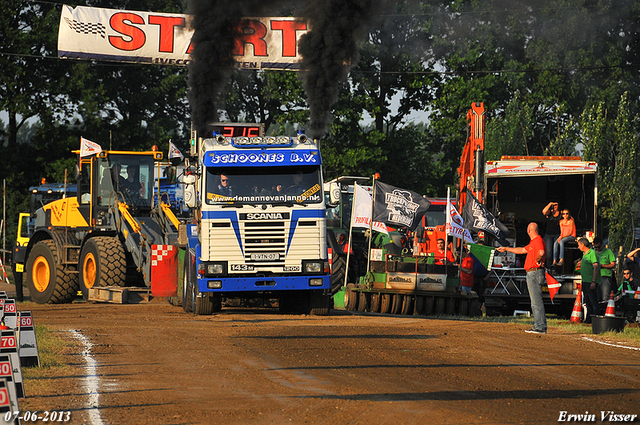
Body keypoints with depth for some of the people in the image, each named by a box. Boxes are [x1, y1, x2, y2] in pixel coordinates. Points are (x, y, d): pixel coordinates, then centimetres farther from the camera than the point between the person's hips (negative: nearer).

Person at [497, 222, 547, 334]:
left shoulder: (538, 240, -12)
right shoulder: (533, 242, 20)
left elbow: (541, 252, -33)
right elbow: (522, 250, 34)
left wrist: (537, 260, -15)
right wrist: (506, 249, 40)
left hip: (535, 273, -11)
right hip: (532, 274, 11)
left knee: (536, 301, -11)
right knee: (535, 301, 13)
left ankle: (541, 327, -13)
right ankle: (538, 326, 16)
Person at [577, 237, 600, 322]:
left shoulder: (592, 253, -12)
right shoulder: (584, 254, 17)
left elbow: (596, 267, -18)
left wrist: (593, 282, -23)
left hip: (591, 282, -10)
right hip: (585, 281, 10)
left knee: (593, 302, -9)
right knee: (588, 302, 13)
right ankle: (588, 319, 17)